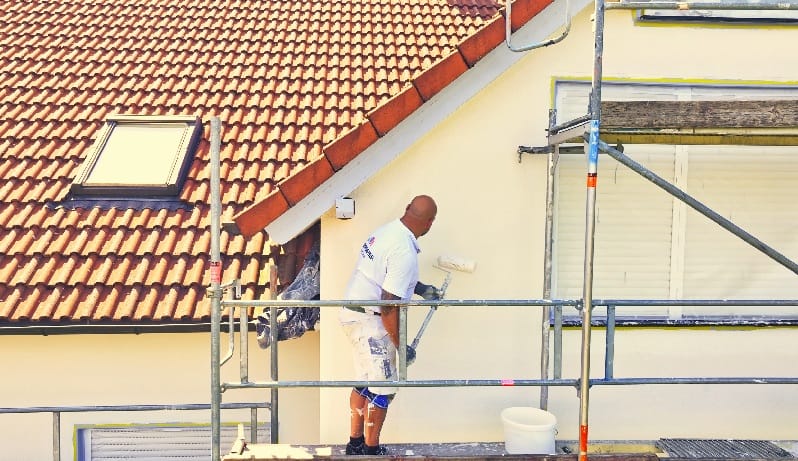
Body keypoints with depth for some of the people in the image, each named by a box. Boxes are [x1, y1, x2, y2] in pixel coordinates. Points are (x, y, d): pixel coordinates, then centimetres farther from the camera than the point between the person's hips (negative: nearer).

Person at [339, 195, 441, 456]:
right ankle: (371, 450, 15)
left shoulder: (387, 231, 3)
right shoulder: (405, 252, -25)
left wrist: (420, 288, 20)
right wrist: (401, 346, -15)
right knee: (383, 388, 2)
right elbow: (388, 306, -25)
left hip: (353, 314, 10)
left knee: (364, 382, 20)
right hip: (369, 320, -10)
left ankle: (355, 444, 32)